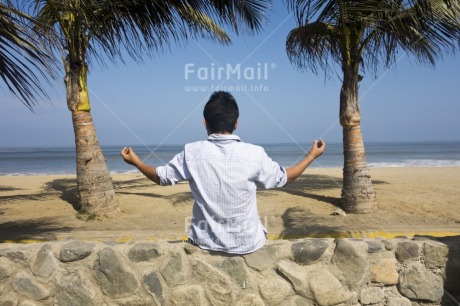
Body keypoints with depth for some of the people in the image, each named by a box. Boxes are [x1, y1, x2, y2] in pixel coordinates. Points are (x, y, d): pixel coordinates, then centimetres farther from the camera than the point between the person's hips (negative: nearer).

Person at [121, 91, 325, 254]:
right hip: (247, 243, 0)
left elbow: (162, 177, 3)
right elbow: (282, 179, 1)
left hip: (206, 241, 1)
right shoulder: (254, 154, -16)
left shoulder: (192, 152, -13)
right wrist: (312, 156, 14)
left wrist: (136, 162, 20)